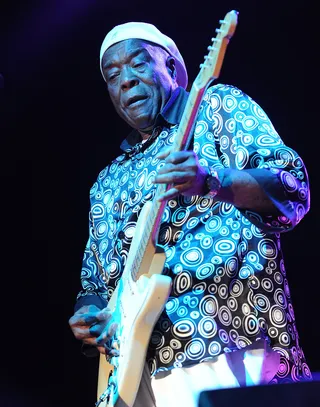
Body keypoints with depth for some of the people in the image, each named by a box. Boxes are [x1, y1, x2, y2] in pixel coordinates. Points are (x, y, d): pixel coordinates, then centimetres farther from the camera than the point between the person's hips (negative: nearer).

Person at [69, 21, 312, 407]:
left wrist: (213, 179, -26)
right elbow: (93, 280, 21)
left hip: (232, 351, -5)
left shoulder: (219, 105, 6)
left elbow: (293, 190, -7)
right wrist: (88, 314, -1)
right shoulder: (108, 181, 20)